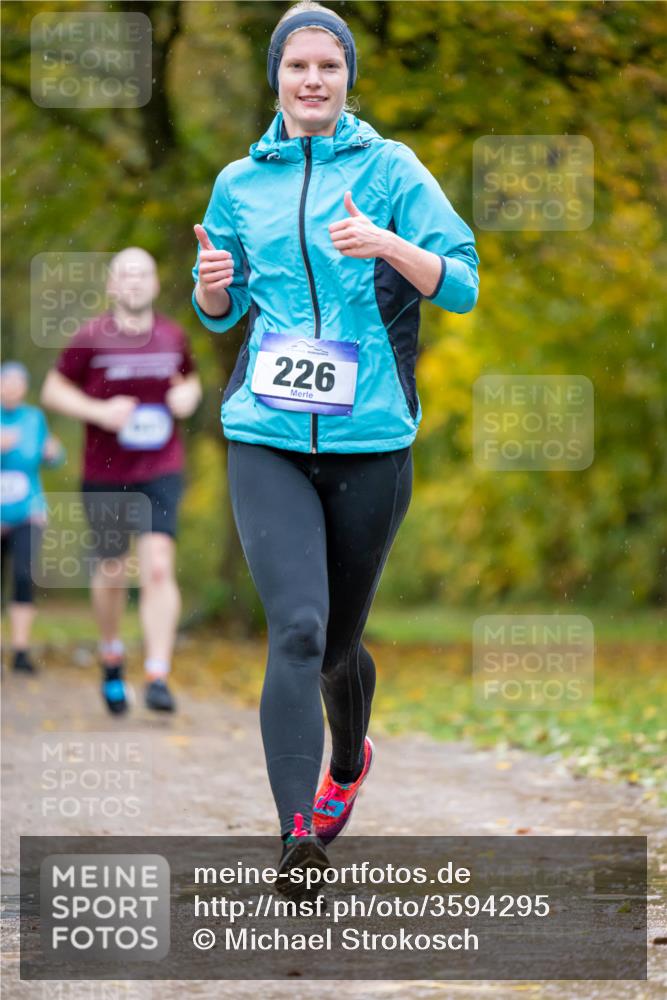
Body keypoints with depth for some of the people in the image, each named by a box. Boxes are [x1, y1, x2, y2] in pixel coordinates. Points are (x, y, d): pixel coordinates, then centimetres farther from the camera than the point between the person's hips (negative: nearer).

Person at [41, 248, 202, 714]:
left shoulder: (174, 337, 3)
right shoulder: (91, 338, -7)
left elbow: (190, 379, 22)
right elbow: (53, 389, 0)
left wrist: (188, 395, -1)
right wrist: (98, 411, -15)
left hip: (162, 470, 1)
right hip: (105, 475, -1)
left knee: (159, 567, -15)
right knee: (112, 573, 11)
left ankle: (158, 677, -16)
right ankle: (112, 656, 38)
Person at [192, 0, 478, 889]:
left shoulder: (390, 169, 2)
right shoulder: (240, 183, 10)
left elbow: (461, 285, -4)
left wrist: (384, 244, -21)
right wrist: (214, 284, -2)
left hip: (370, 440, 0)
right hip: (267, 440, 0)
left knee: (338, 641, 13)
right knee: (297, 630, -18)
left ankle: (349, 760, 46)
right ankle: (299, 839, -21)